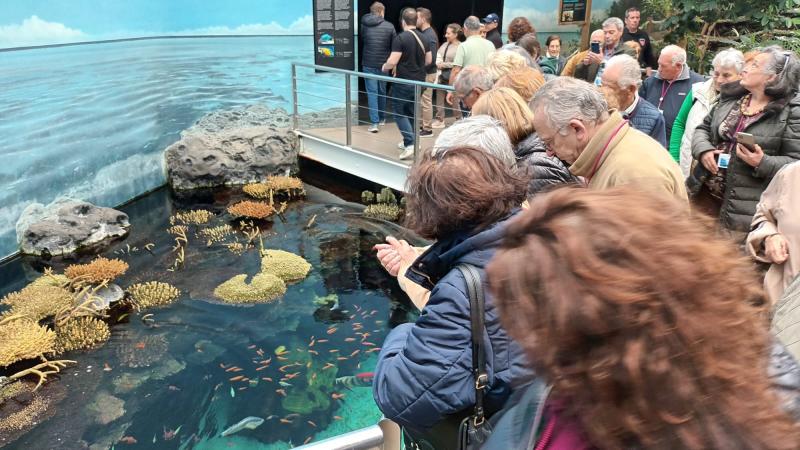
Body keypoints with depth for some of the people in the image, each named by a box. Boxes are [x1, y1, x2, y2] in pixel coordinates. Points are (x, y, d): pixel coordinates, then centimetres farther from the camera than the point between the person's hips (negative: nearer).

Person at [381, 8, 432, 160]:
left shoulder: (400, 38, -16)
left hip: (404, 82, -6)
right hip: (419, 81, 7)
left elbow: (392, 62, -20)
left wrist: (384, 67, 1)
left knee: (399, 112, 3)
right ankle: (409, 141, 26)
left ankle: (410, 144, -11)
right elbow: (428, 60, 13)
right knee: (410, 111, 19)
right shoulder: (423, 38, 5)